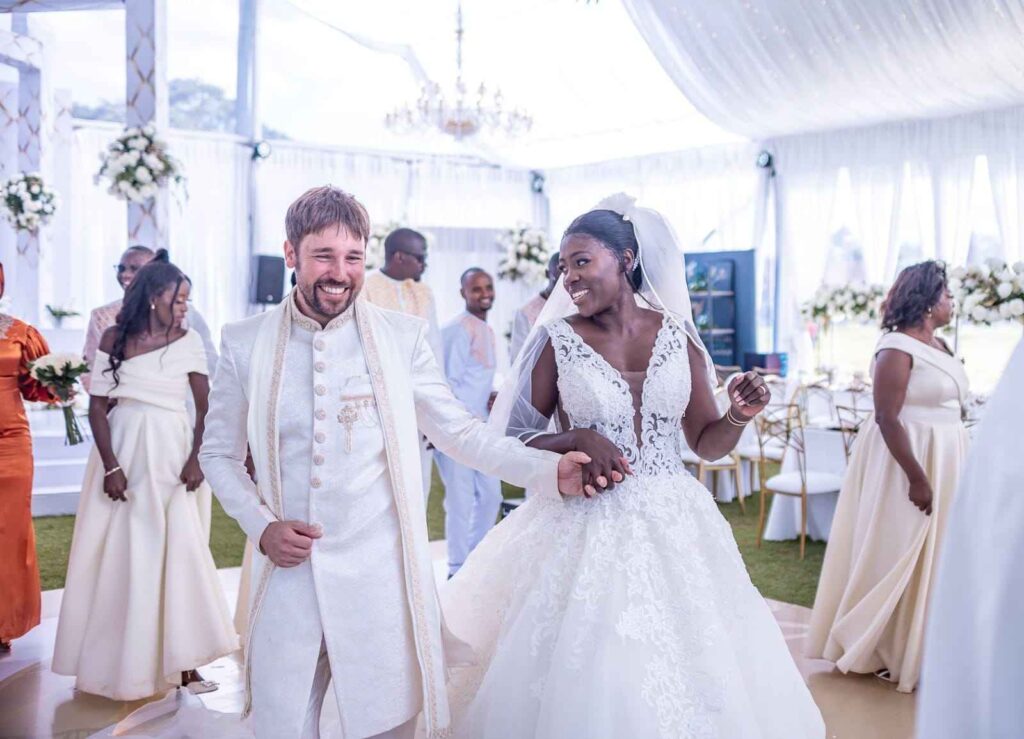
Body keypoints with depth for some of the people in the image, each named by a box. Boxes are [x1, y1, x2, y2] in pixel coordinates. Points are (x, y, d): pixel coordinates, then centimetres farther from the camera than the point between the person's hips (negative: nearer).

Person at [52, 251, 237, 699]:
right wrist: (110, 466, -11)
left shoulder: (188, 341, -1)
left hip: (171, 454, -1)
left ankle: (181, 660, 0)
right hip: (123, 452, 1)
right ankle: (116, 660, 24)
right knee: (118, 554, 7)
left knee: (177, 552, -5)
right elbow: (97, 406, -3)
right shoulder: (115, 338, -1)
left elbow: (206, 407, -2)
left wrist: (196, 458, -14)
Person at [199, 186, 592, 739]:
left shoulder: (401, 336, -1)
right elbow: (219, 454, 11)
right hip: (288, 575, 1)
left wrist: (550, 470, -9)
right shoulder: (245, 343, 2)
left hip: (380, 578, -1)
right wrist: (261, 525, -5)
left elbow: (459, 432, 3)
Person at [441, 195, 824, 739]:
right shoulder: (558, 339, -4)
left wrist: (739, 416, -10)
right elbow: (518, 439, -1)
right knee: (587, 682, 3)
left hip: (672, 525, 3)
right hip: (585, 530, -2)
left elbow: (708, 443, 9)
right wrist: (576, 438, -17)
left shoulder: (677, 334, 3)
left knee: (682, 672, 9)